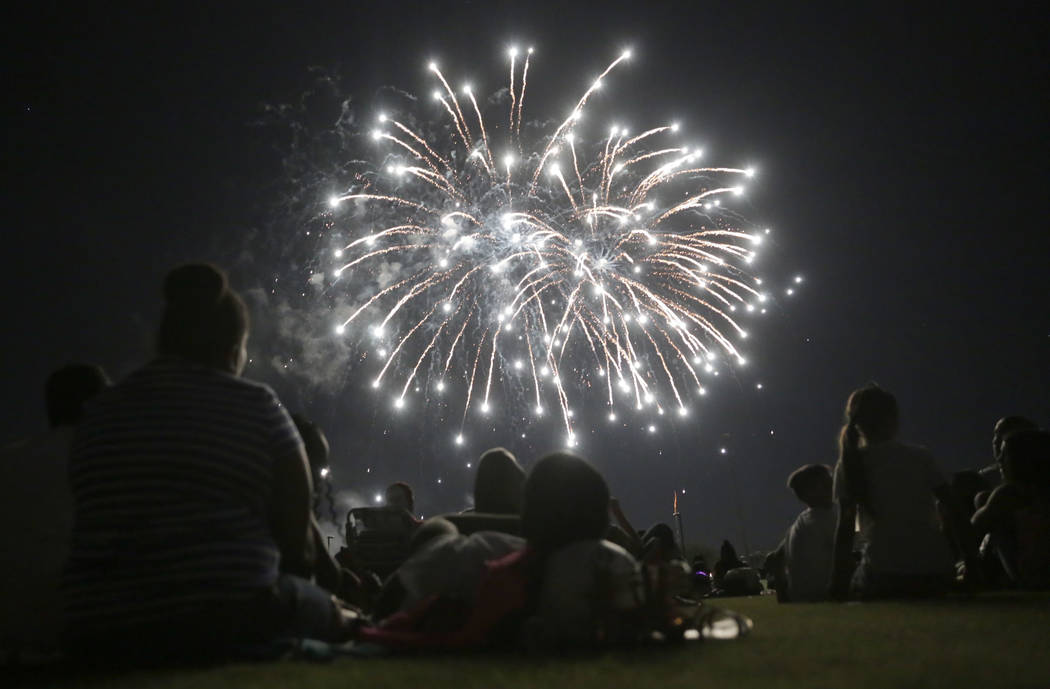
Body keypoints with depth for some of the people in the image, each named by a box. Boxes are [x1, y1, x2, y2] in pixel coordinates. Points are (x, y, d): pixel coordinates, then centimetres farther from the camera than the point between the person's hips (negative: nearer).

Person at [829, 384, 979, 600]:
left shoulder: (849, 464, 4)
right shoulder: (921, 457, 8)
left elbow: (845, 527, -2)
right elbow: (954, 512, 5)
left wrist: (839, 585, -1)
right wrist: (972, 566, 11)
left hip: (883, 576, -2)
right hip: (936, 575, 2)